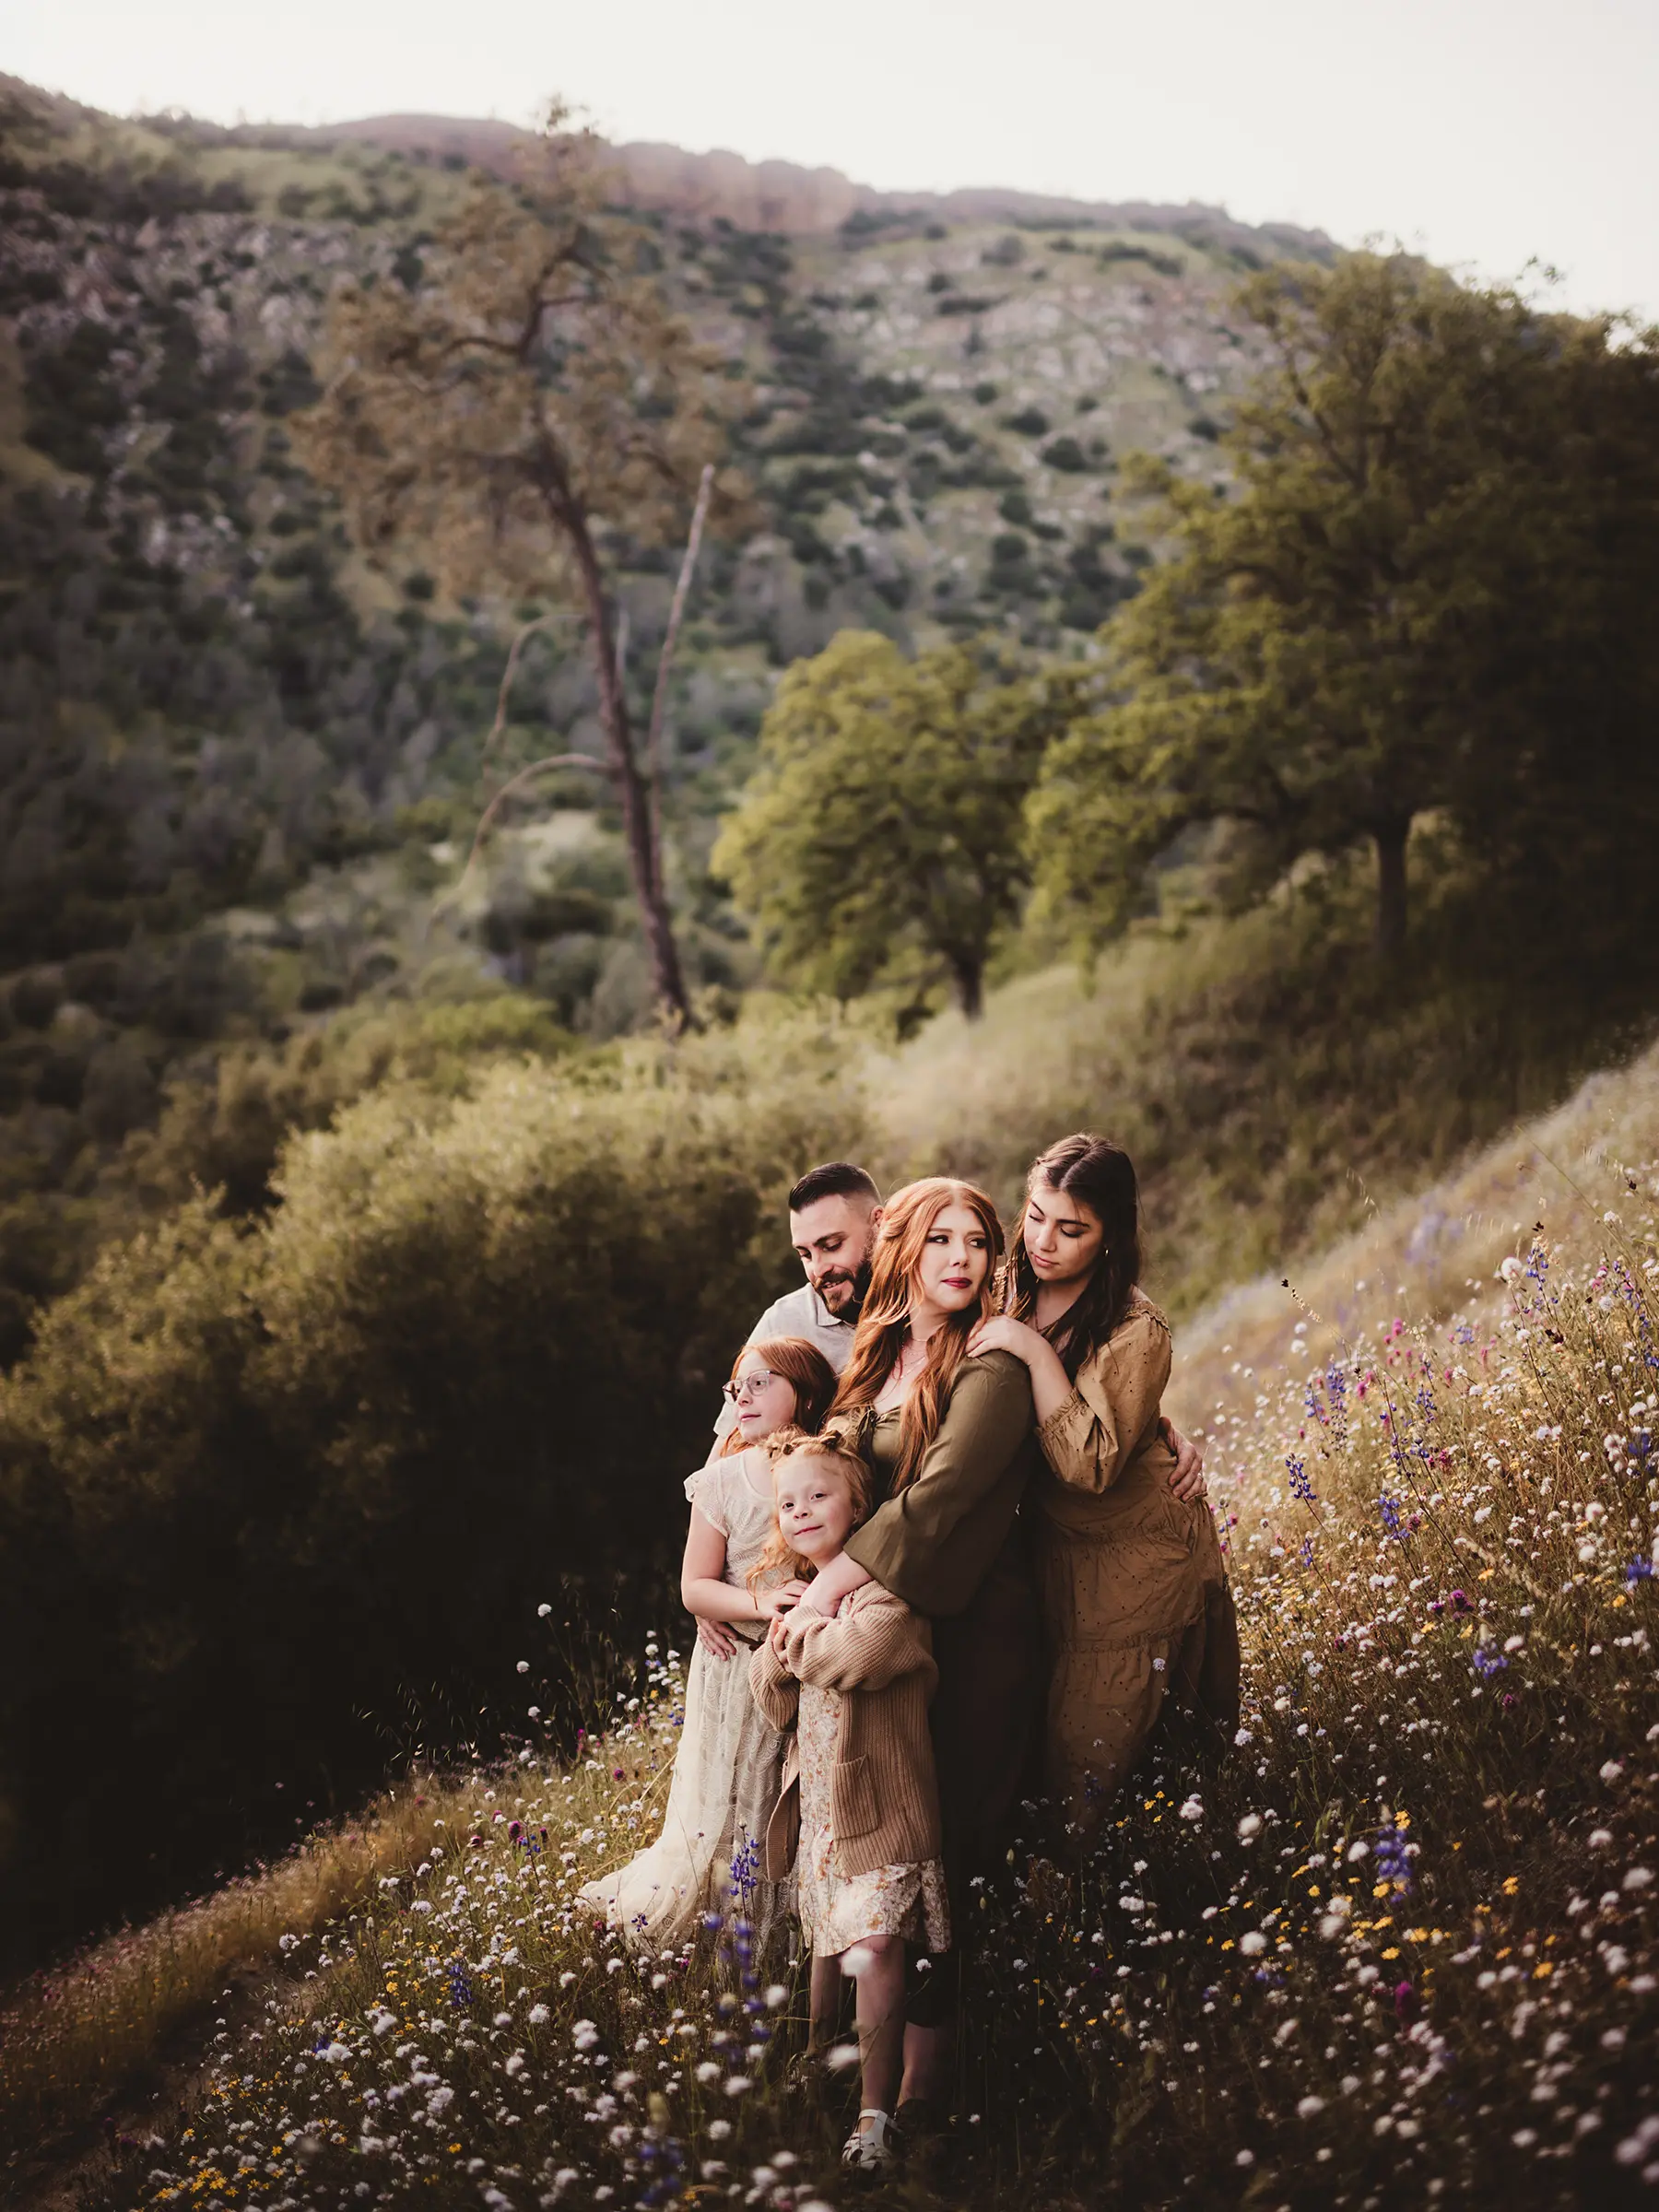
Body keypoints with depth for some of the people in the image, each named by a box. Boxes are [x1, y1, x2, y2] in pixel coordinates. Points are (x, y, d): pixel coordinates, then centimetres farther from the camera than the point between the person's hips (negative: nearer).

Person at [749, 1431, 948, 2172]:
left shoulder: (886, 1590, -12)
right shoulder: (796, 1593, 15)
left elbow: (852, 1655, -32)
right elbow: (775, 1705, 14)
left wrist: (804, 1637, -11)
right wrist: (779, 1656, -8)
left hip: (879, 1810, -8)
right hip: (817, 1806, 8)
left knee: (875, 1953, -17)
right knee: (826, 1950, 19)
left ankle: (875, 2114, -12)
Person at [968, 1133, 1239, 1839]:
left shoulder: (1134, 1331, -23)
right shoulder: (1010, 1294, -4)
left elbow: (1090, 1464, -32)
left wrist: (1035, 1353, -32)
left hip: (1133, 1561, -6)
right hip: (1051, 1544, 6)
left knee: (1081, 1767, -1)